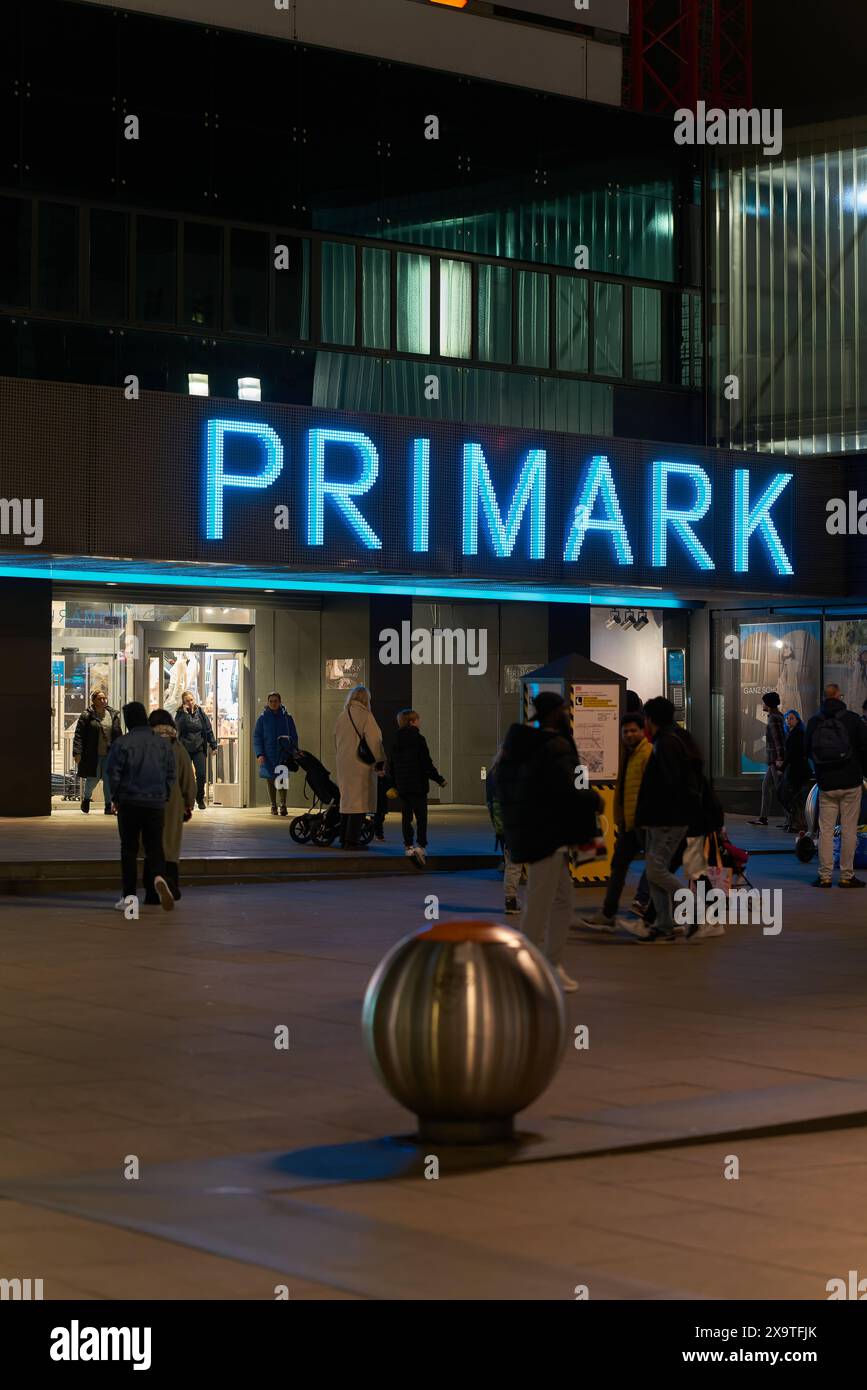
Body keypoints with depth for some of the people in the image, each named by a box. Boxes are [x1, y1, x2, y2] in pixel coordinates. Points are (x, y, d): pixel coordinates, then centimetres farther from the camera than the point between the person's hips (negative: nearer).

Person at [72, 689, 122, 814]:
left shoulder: (114, 715, 10)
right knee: (93, 778, 1)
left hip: (109, 755, 3)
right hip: (93, 755, -3)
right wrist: (77, 752, -14)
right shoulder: (86, 716, -1)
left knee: (109, 780, -2)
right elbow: (79, 735, -5)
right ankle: (86, 798, 29)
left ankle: (108, 805, 5)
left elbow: (118, 734, 13)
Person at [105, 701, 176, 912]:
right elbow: (172, 774, 7)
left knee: (129, 849, 7)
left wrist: (116, 798, 6)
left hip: (129, 802, -2)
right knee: (154, 846, 6)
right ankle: (158, 877, -24)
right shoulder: (162, 743, 3)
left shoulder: (121, 744, -9)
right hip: (156, 803, 2)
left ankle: (129, 895, 7)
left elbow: (114, 775, -7)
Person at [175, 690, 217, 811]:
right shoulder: (181, 714, 0)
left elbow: (208, 730, 7)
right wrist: (185, 712, -17)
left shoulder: (200, 713, 5)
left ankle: (200, 798, 12)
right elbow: (179, 726, -19)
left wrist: (213, 745, 4)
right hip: (185, 749, -1)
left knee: (201, 775, -7)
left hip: (199, 748, 1)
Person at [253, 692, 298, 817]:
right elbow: (256, 736, 2)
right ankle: (273, 806, 18)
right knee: (271, 780, 8)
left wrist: (294, 753, 0)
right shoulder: (263, 718, 3)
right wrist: (259, 754, -9)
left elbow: (294, 737, 8)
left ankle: (283, 805, -10)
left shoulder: (287, 717, 3)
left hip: (283, 754, -1)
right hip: (268, 755, 1)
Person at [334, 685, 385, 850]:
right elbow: (374, 739, -13)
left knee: (347, 801, 15)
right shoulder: (364, 715, -11)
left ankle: (344, 840, 17)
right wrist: (380, 761, -4)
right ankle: (351, 841, -8)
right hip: (360, 766, -7)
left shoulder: (342, 716, 11)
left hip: (343, 765, 7)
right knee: (359, 802, -5)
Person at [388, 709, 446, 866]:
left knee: (406, 815, 12)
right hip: (417, 785, -6)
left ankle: (408, 846, 15)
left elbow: (390, 766, 12)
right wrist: (439, 779, -4)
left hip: (401, 786, 6)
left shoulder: (396, 741, 7)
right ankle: (420, 846, -15)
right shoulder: (418, 739, -11)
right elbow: (426, 764, -13)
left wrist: (394, 783, 23)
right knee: (421, 816, -4)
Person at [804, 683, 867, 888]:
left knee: (825, 830, 5)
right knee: (849, 830, 2)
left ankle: (825, 876, 3)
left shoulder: (814, 722, 2)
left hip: (826, 784, 2)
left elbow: (807, 750, 11)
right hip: (850, 783, -2)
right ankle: (847, 876, 3)